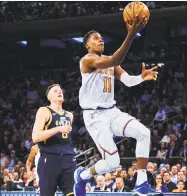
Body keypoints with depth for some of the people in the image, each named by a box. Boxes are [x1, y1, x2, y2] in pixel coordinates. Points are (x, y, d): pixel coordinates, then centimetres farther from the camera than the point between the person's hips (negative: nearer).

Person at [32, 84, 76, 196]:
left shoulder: (69, 115, 19)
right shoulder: (44, 111, -1)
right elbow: (35, 137, -13)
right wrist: (58, 129, -19)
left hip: (68, 159, 5)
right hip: (50, 159, -5)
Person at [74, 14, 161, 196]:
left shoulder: (109, 60, 14)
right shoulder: (87, 60, -12)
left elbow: (127, 80, 5)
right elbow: (114, 62, -31)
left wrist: (142, 77, -19)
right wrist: (131, 34, -42)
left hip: (112, 111, 7)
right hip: (95, 115, -7)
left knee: (144, 133, -17)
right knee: (112, 162, -13)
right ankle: (82, 175, 19)